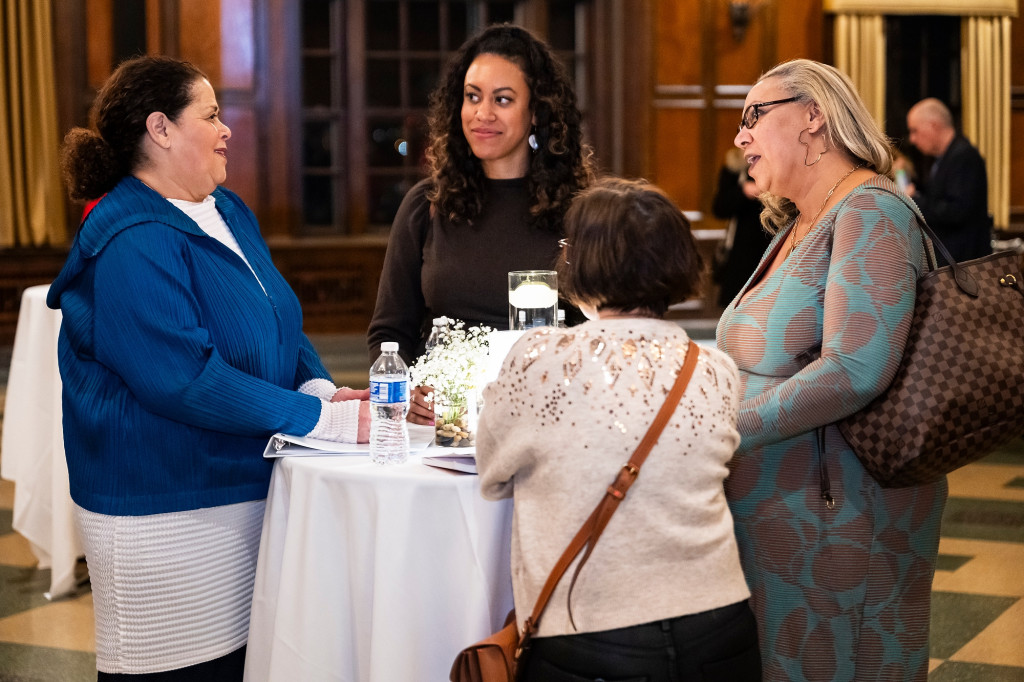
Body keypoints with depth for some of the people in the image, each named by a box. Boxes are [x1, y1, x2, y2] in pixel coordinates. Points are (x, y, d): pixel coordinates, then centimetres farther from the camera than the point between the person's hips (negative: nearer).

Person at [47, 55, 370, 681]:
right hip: (165, 521, -9)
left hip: (246, 489, 9)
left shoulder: (229, 212, 12)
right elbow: (189, 381, -25)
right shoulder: (130, 245, -19)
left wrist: (320, 388, -2)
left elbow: (284, 324, 19)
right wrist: (325, 418, -22)